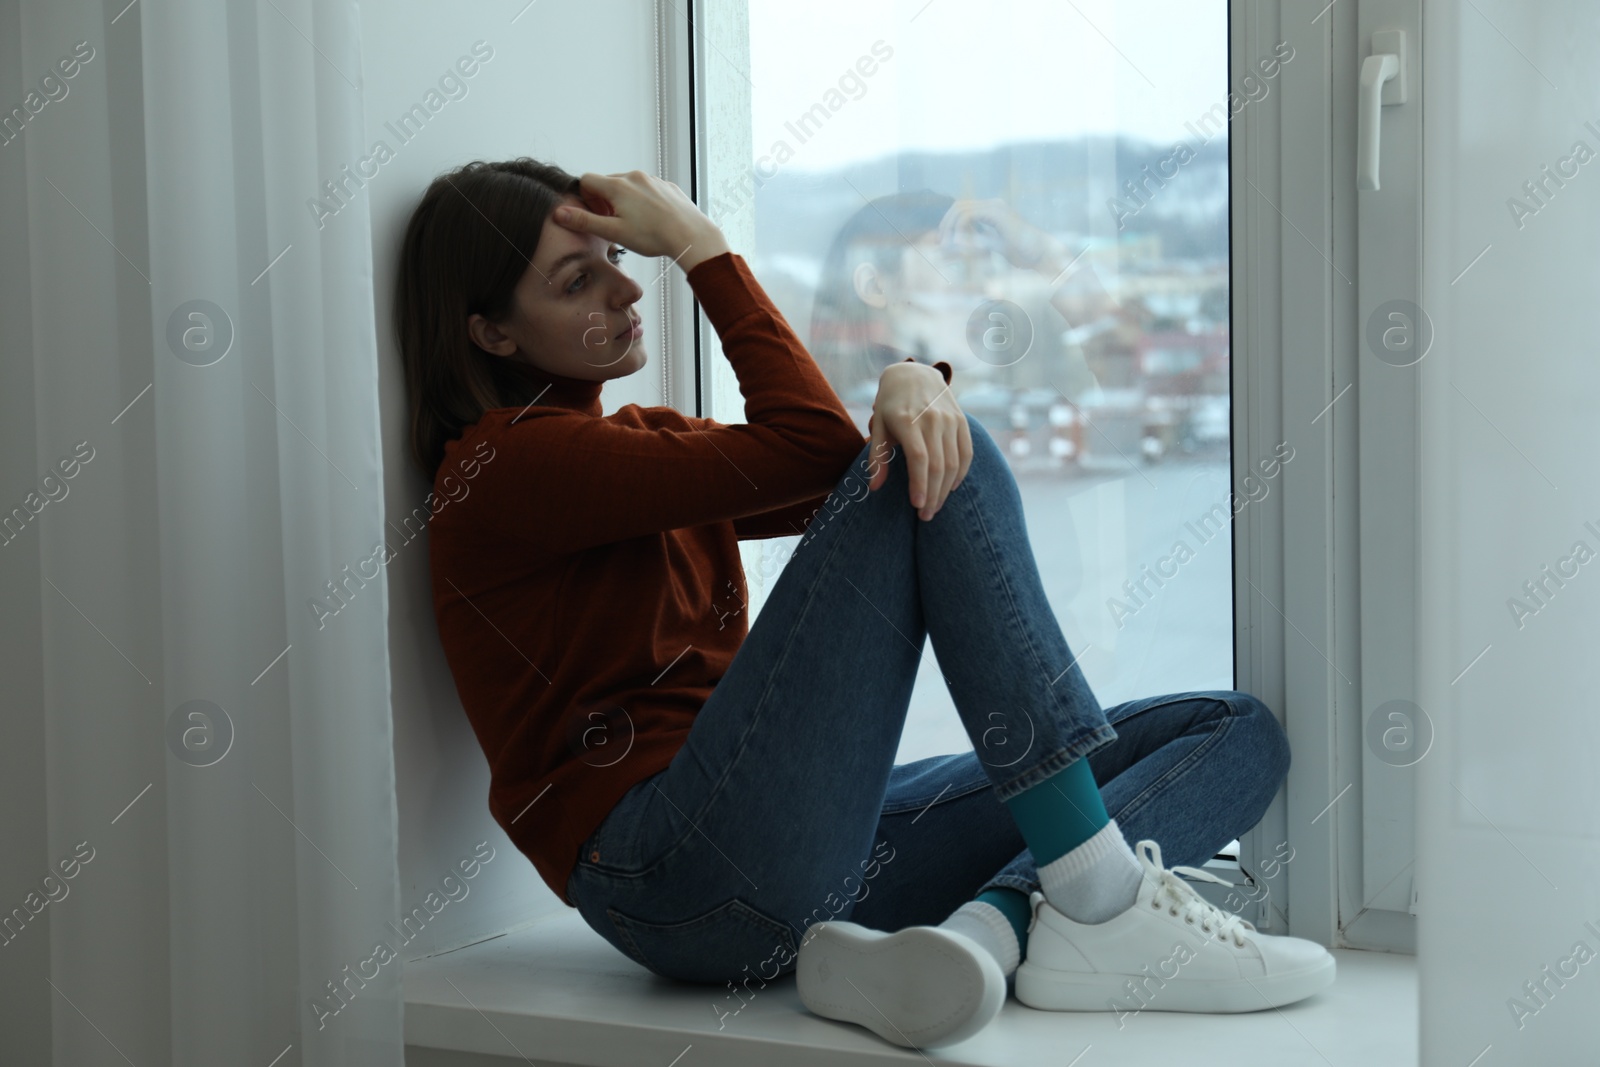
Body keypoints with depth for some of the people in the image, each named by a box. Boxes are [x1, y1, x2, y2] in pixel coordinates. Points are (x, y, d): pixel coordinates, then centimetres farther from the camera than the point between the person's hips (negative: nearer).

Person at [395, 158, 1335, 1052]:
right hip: (677, 876, -8)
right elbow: (806, 444, -10)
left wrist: (911, 383, -11)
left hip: (803, 861, 9)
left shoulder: (646, 440, 25)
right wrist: (701, 246, -2)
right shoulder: (507, 466, -2)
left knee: (1240, 732, 3)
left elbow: (832, 487, 10)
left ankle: (988, 927, -26)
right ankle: (1103, 901, -21)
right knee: (942, 468, -16)